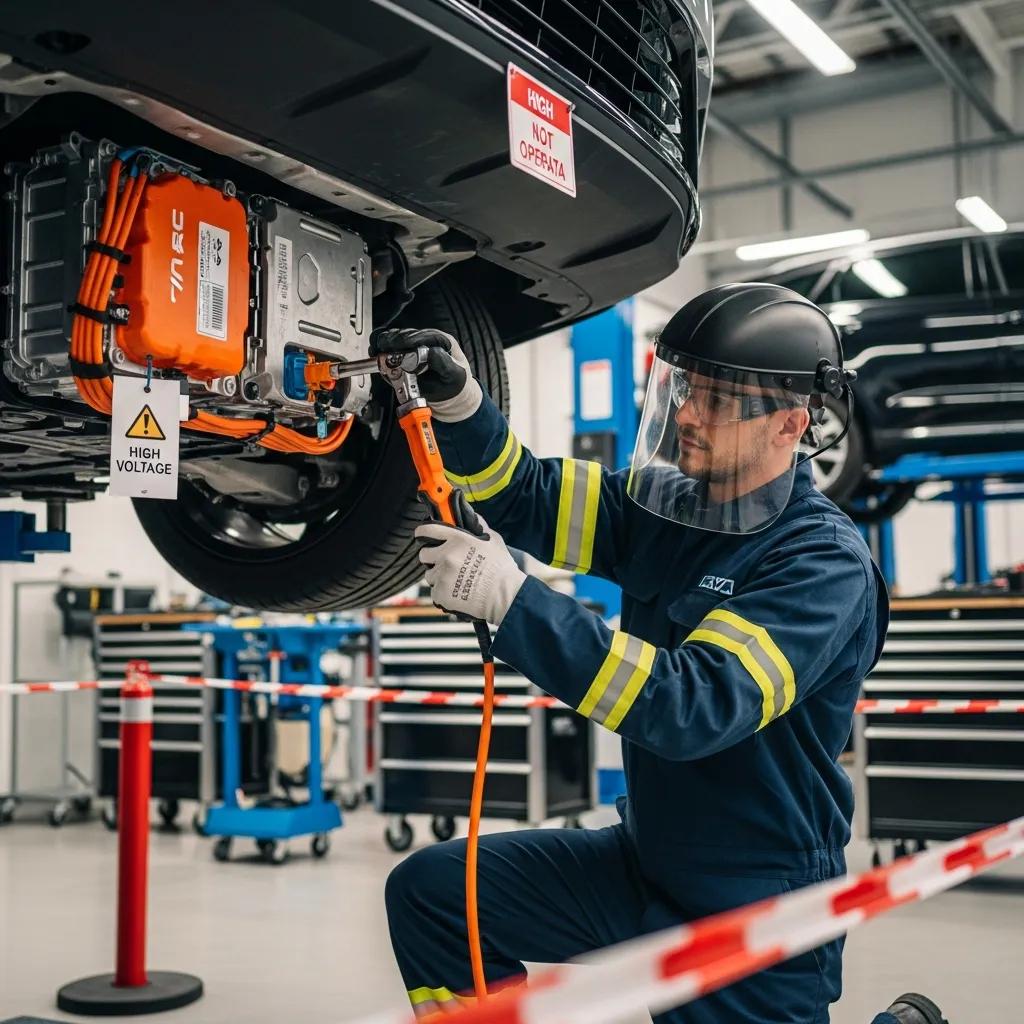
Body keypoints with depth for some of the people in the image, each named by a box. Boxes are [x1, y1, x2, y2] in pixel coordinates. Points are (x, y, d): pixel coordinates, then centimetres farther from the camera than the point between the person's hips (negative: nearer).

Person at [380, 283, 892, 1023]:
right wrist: (457, 402, -20)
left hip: (757, 915, -6)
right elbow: (526, 499, 0)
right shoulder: (666, 505, -1)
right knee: (430, 891, -2)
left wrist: (514, 600, -38)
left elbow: (695, 706, -33)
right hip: (643, 868, 7)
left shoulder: (826, 565, -22)